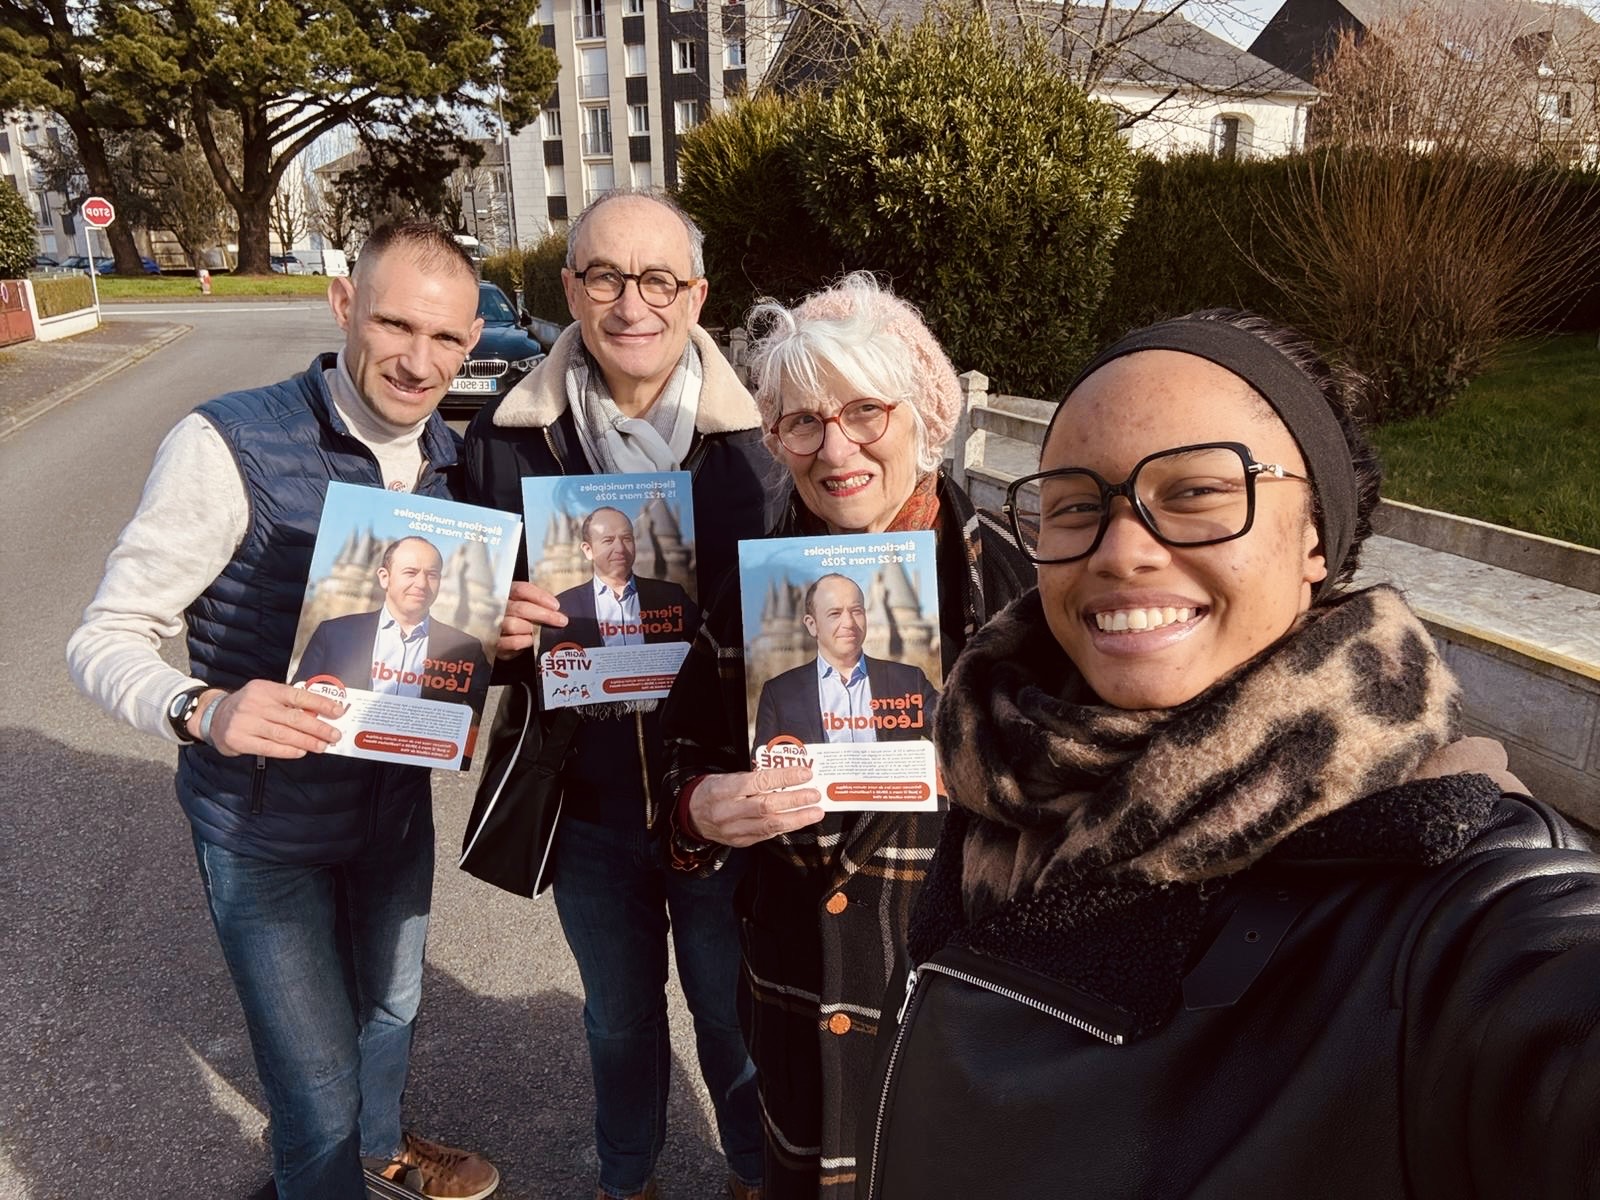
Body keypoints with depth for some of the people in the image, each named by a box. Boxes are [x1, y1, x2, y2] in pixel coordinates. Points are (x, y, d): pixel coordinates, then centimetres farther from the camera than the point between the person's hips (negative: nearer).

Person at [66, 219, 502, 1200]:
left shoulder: (454, 458, -5)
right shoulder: (227, 446, -23)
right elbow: (106, 640, -19)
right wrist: (203, 710, -39)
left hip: (398, 800, 6)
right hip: (267, 826, -5)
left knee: (392, 1006, 29)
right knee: (318, 1086, 8)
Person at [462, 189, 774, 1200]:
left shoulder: (755, 437, -13)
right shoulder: (508, 437, -7)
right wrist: (500, 631, -20)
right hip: (585, 796, 2)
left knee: (734, 1018, 21)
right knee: (619, 1017, 26)